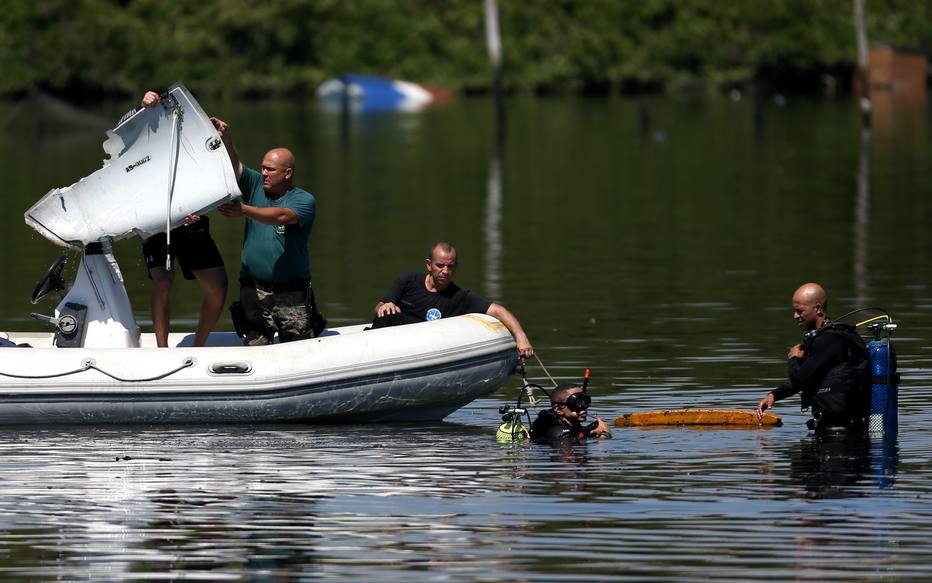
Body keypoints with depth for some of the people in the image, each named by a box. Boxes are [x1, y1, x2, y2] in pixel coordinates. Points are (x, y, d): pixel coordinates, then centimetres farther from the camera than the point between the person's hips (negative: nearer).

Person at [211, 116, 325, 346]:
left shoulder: (304, 200, -4)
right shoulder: (257, 186, 9)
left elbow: (282, 216, -24)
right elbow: (234, 166, -5)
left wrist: (245, 211, -36)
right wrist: (226, 137, -23)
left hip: (291, 294, -3)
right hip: (254, 290, 3)